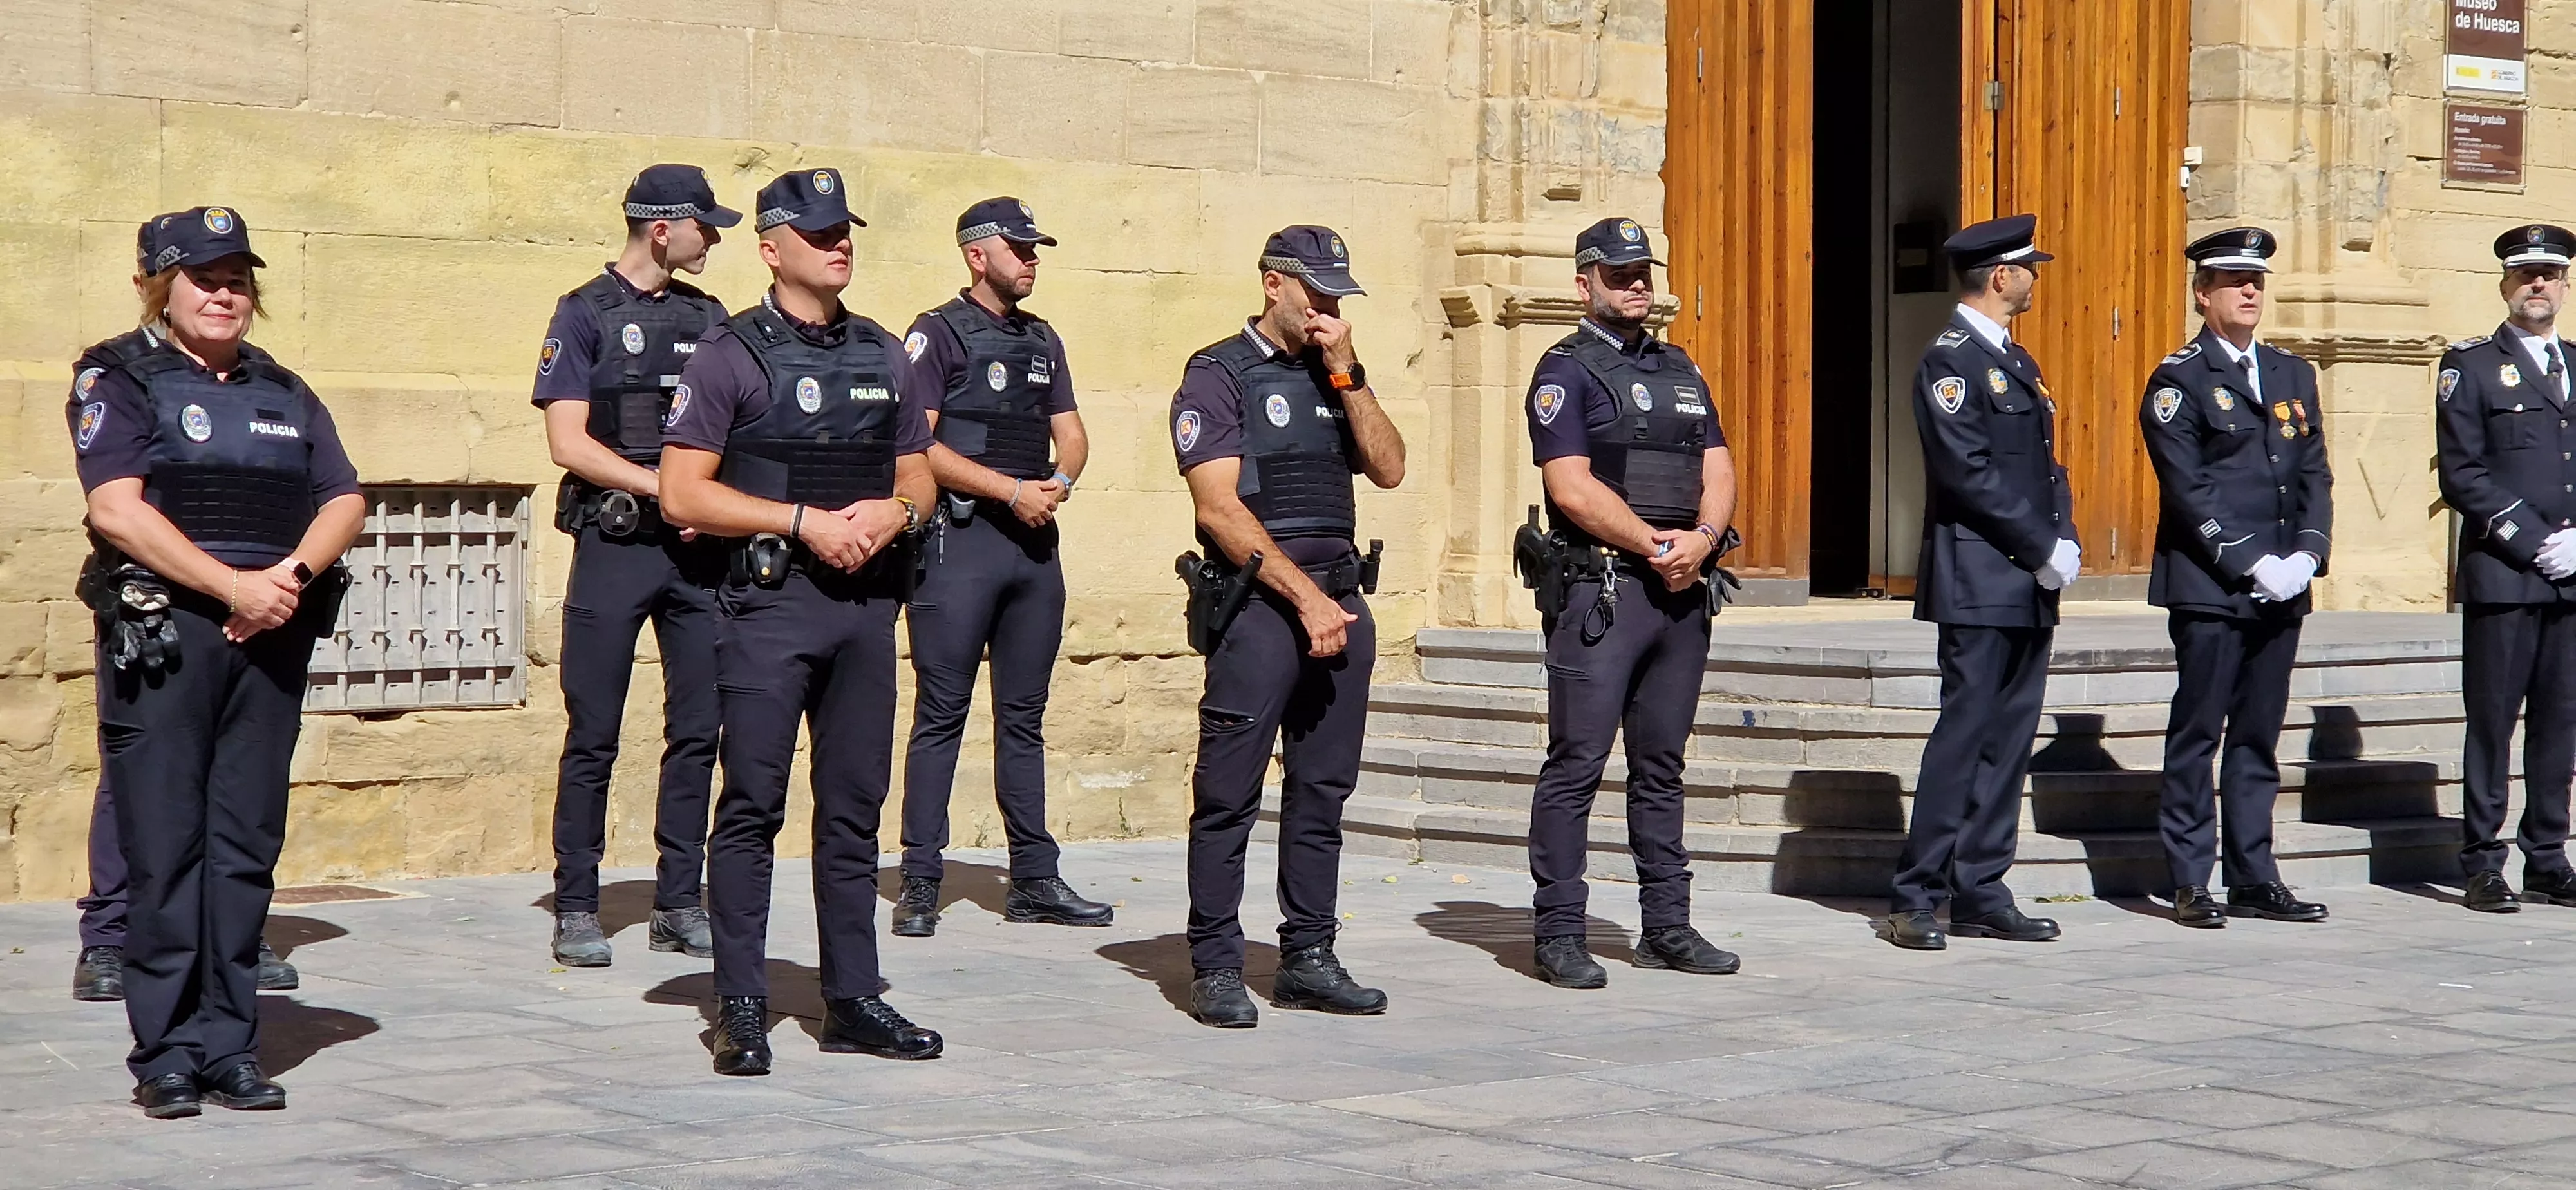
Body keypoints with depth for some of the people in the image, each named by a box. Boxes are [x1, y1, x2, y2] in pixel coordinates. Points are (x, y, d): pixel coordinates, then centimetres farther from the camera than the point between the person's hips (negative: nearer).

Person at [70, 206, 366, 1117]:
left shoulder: (286, 395, 19)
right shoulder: (121, 387, 4)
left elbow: (344, 501, 10)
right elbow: (118, 509, -10)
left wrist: (291, 574, -9)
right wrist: (231, 585, -16)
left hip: (271, 634, 4)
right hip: (161, 632, -4)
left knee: (246, 846, 4)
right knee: (163, 847, -4)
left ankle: (229, 1049, 9)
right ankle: (166, 1056, 0)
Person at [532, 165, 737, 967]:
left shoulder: (707, 317, 13)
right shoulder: (586, 315, -2)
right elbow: (569, 443, -9)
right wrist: (662, 486, -15)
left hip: (698, 548, 5)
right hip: (615, 546, -5)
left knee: (698, 727, 5)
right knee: (594, 736, -1)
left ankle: (678, 905, 12)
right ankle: (576, 909, 5)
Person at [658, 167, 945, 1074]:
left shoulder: (882, 356, 15)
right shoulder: (730, 355, -2)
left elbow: (918, 476, 20)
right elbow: (682, 495, -8)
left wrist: (893, 513, -4)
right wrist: (805, 521, -14)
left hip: (867, 602, 5)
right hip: (769, 601, -5)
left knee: (854, 807, 9)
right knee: (752, 807, -4)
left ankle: (854, 1000, 16)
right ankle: (741, 1011, 1)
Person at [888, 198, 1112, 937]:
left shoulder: (1043, 341, 18)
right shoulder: (939, 335, -2)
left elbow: (1071, 433, 18)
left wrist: (1060, 481, -5)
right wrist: (1012, 490, -14)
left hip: (1035, 542, 6)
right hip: (960, 537, -6)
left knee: (1024, 717, 9)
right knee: (941, 714, -5)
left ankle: (1034, 881, 13)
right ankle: (920, 883, -2)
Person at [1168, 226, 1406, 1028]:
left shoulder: (1336, 379, 18)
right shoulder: (1219, 376, -2)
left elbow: (1388, 470, 5)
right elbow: (1220, 510, -11)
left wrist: (1346, 374, -3)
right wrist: (1306, 597, -14)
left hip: (1341, 603, 6)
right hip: (1259, 603, -6)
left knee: (1323, 790, 8)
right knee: (1229, 793, -5)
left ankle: (1308, 960, 14)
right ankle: (1215, 969, -1)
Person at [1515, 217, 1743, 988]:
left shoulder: (1682, 371, 19)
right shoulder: (1567, 371, -2)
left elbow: (1718, 471, 12)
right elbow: (1573, 487, -12)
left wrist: (1700, 540, -8)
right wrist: (1655, 545, -12)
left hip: (1683, 590, 7)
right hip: (1601, 594, -6)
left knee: (1662, 767, 10)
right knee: (1576, 765, -6)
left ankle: (1667, 927, 15)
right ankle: (1559, 934, -3)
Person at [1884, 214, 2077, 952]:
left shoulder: (2017, 363, 19)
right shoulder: (1951, 361, -10)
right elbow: (1970, 474, -17)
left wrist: (2063, 542, 3)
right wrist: (2044, 549, -15)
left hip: (2030, 586, 9)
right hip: (1980, 584, -9)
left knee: (2010, 740, 8)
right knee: (1965, 736, -9)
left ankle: (1980, 893, 13)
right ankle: (1915, 900, -4)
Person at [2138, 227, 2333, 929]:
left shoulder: (2293, 375, 16)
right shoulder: (2180, 381, -3)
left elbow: (2316, 476, 13)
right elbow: (2190, 491, -10)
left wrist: (2306, 555, -3)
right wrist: (2252, 564, -15)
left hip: (2282, 589, 6)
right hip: (2209, 588, -6)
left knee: (2259, 738, 9)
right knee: (2197, 735, -2)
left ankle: (2254, 879, 14)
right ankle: (2190, 885, 2)